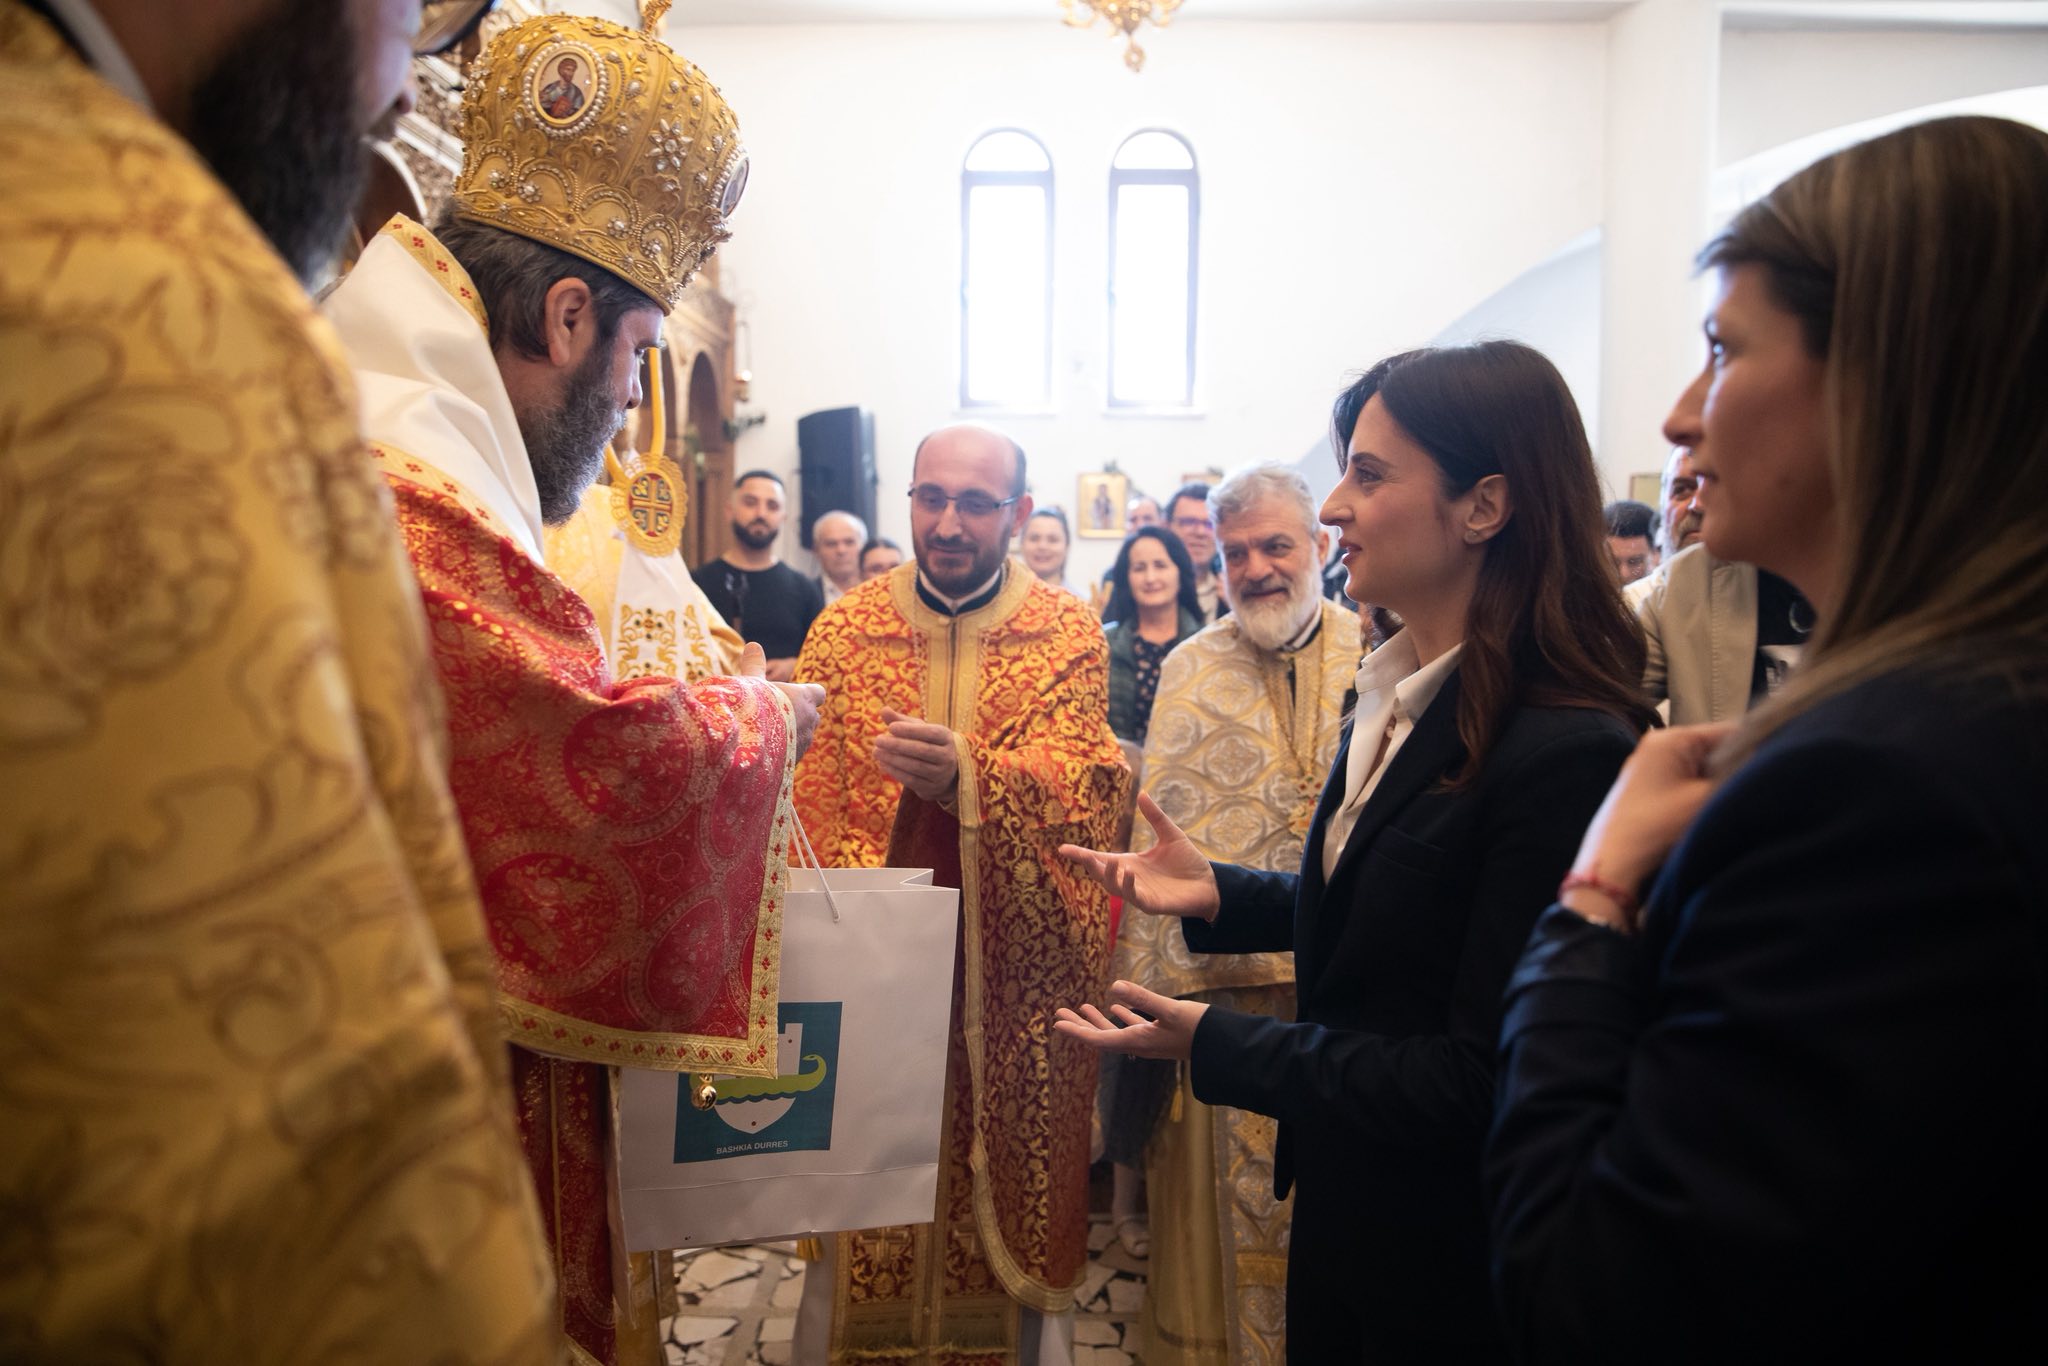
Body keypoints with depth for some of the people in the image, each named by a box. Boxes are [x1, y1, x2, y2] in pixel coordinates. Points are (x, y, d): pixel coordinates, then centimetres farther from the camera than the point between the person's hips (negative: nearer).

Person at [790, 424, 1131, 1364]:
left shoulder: (1071, 634, -1)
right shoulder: (843, 627, 3)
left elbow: (1080, 782, -15)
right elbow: (808, 793, -4)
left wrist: (964, 776, -34)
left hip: (1019, 968, 0)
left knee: (1013, 1185, 10)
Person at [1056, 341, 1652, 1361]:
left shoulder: (1568, 753, -27)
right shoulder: (1395, 696, 1)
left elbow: (1481, 1080, -26)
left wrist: (1214, 1044, -22)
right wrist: (1216, 894, -1)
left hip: (1447, 1268, -7)